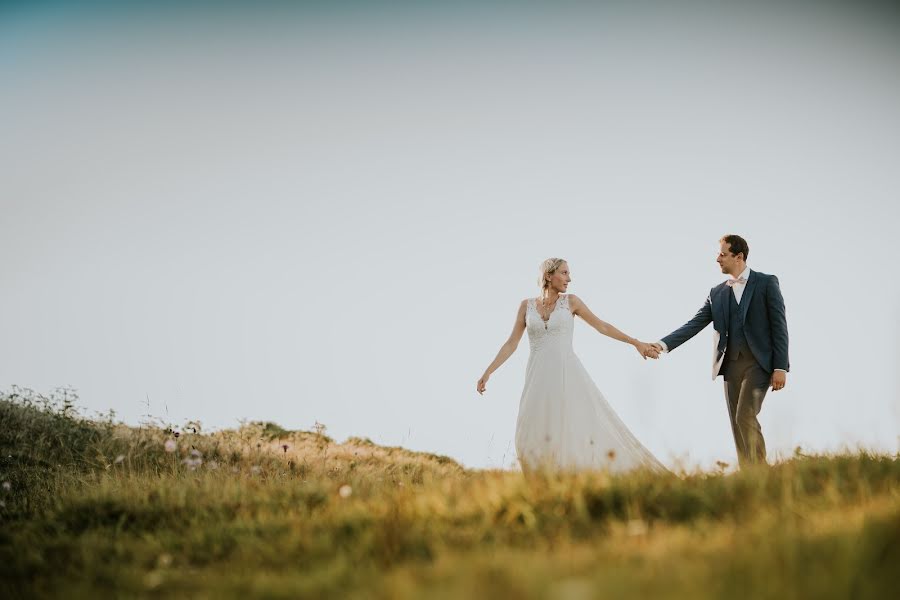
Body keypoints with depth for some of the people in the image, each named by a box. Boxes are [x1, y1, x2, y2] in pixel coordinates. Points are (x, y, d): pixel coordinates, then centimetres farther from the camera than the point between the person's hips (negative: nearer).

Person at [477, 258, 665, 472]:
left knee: (582, 426, -10)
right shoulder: (527, 305, 7)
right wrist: (488, 372, 1)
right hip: (539, 376, 2)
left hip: (567, 374, -1)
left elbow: (602, 326, 7)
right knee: (536, 437, -4)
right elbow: (511, 344, 8)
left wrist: (636, 343, 3)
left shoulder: (570, 301, 4)